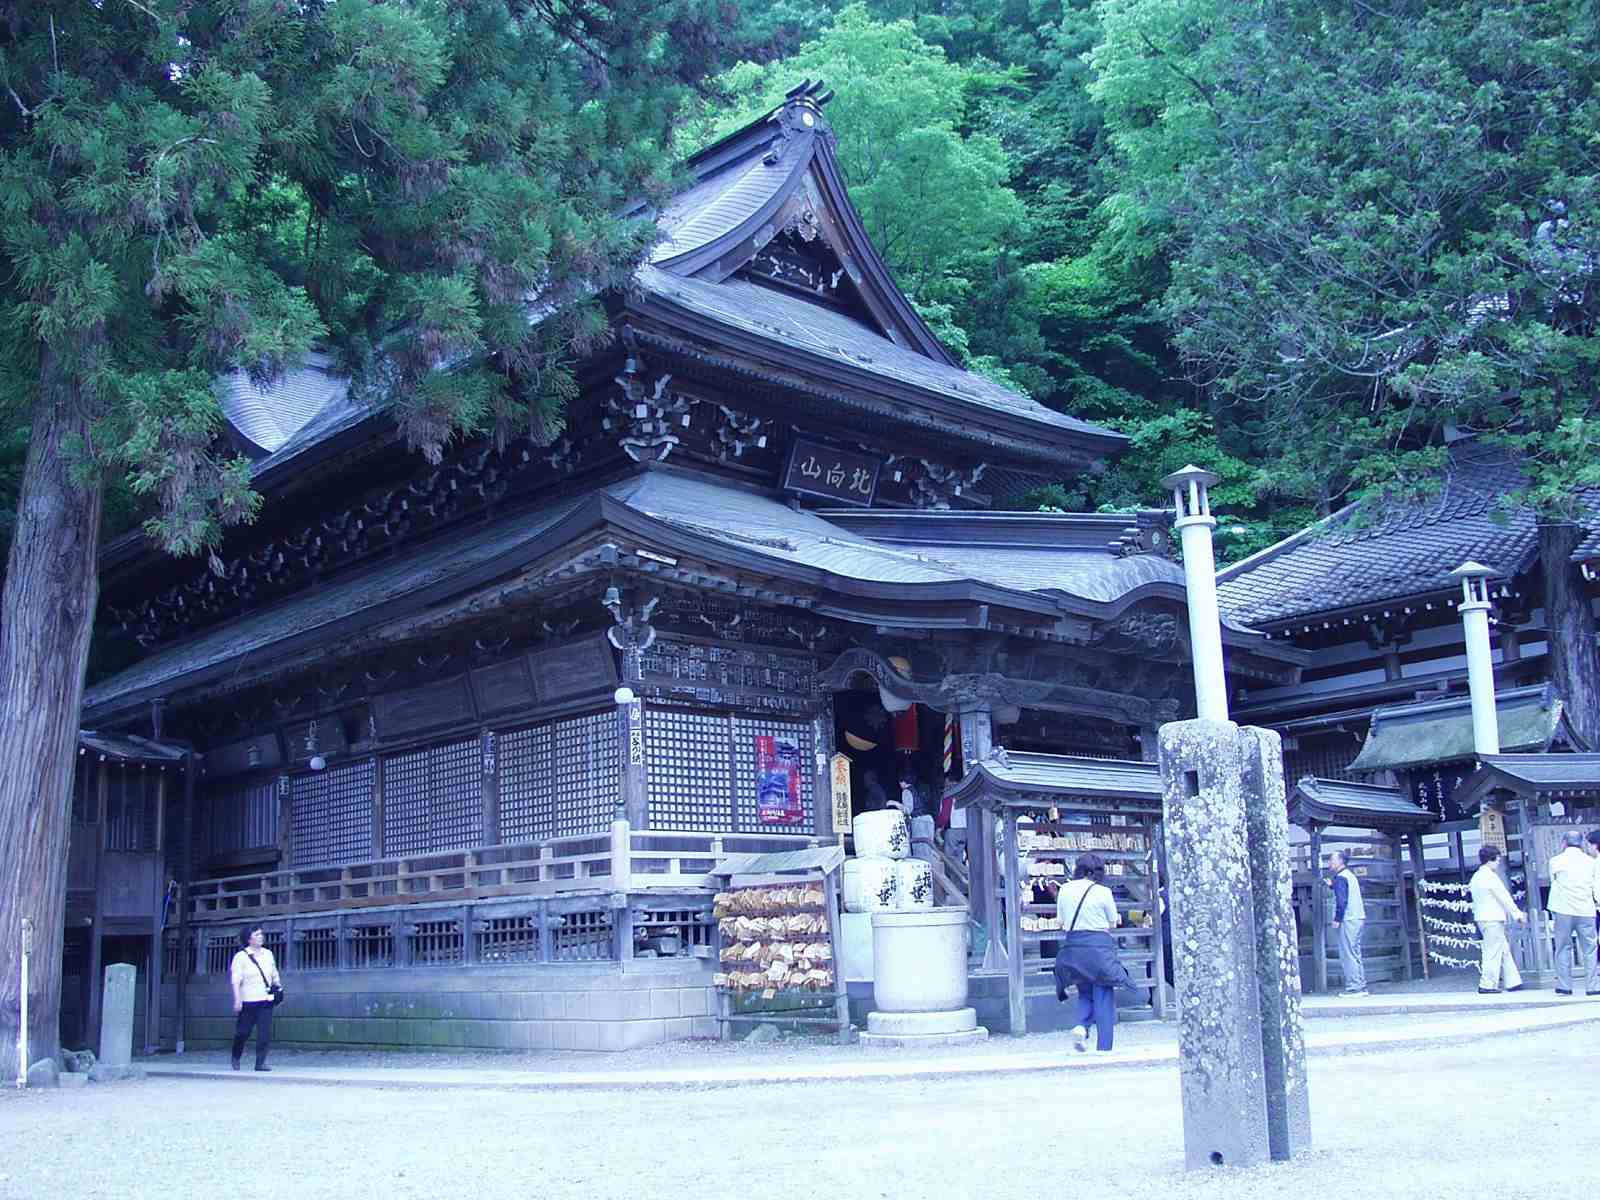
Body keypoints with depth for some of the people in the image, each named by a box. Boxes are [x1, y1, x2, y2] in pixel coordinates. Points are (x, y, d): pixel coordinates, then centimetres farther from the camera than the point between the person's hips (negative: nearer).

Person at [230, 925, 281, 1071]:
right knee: (243, 1032, 6)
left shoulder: (268, 954, 12)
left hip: (266, 999, 4)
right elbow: (236, 980, -10)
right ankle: (236, 1058, 31)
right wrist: (237, 1000, -17)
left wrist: (277, 985, 6)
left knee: (265, 1033, -5)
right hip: (248, 1000, -4)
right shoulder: (241, 957, -4)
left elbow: (275, 974, 23)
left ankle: (260, 1062, -1)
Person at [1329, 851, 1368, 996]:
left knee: (1348, 955, -9)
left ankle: (1353, 988, -12)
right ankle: (1361, 987, 14)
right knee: (1355, 955, 13)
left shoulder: (1340, 877, -10)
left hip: (1348, 919, -10)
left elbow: (1342, 900, -18)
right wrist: (1332, 885, 28)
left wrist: (1337, 919, -16)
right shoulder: (1350, 875, 19)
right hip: (1358, 918, 10)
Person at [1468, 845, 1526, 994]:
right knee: (1493, 952, -6)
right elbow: (1504, 897, -11)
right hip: (1492, 920, -9)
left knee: (1504, 950, 13)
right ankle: (1487, 985, -5)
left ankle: (1513, 982, 15)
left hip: (1482, 918, 9)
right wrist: (1517, 914, -3)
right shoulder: (1490, 876, -13)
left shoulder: (1476, 877, 15)